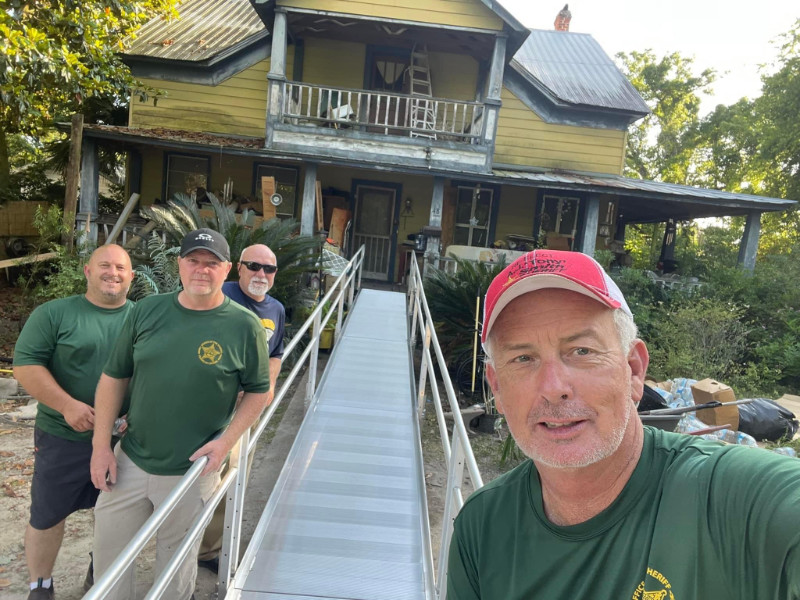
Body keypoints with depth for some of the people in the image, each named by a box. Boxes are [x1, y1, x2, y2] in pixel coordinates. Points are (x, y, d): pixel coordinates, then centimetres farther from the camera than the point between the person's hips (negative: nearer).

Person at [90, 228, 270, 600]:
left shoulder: (244, 326, -11)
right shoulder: (148, 310, -3)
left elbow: (258, 392, -2)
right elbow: (114, 377, 4)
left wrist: (226, 441, -14)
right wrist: (101, 446, 1)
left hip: (191, 472, -3)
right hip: (130, 460, 3)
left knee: (176, 565, 17)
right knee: (107, 552, 20)